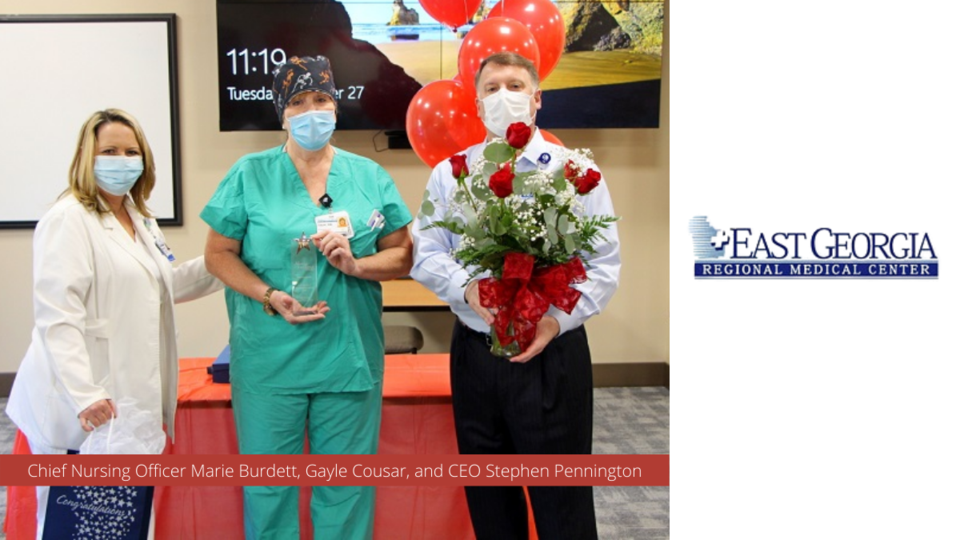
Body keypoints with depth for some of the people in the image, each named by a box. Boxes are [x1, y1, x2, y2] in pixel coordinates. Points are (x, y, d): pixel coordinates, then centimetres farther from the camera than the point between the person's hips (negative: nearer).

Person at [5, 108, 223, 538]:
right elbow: (56, 318, -19)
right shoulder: (68, 220, -10)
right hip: (81, 410, -8)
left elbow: (160, 287, 30)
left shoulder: (141, 221, 16)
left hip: (132, 402, 8)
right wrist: (84, 395, -26)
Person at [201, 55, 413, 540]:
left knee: (347, 488, 11)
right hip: (268, 359, -1)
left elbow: (402, 256, 7)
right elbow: (219, 254, 1)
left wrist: (356, 264, -13)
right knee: (268, 485, 10)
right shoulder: (250, 174, 2)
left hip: (350, 357, 1)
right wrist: (270, 297, -14)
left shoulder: (369, 176, 6)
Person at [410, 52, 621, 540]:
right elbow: (425, 255, 2)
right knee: (487, 496, 15)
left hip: (554, 355, -2)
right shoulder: (449, 173, 7)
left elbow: (604, 265, -3)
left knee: (562, 498, 5)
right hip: (475, 353, 3)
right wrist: (467, 288, -18)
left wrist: (560, 320, -18)